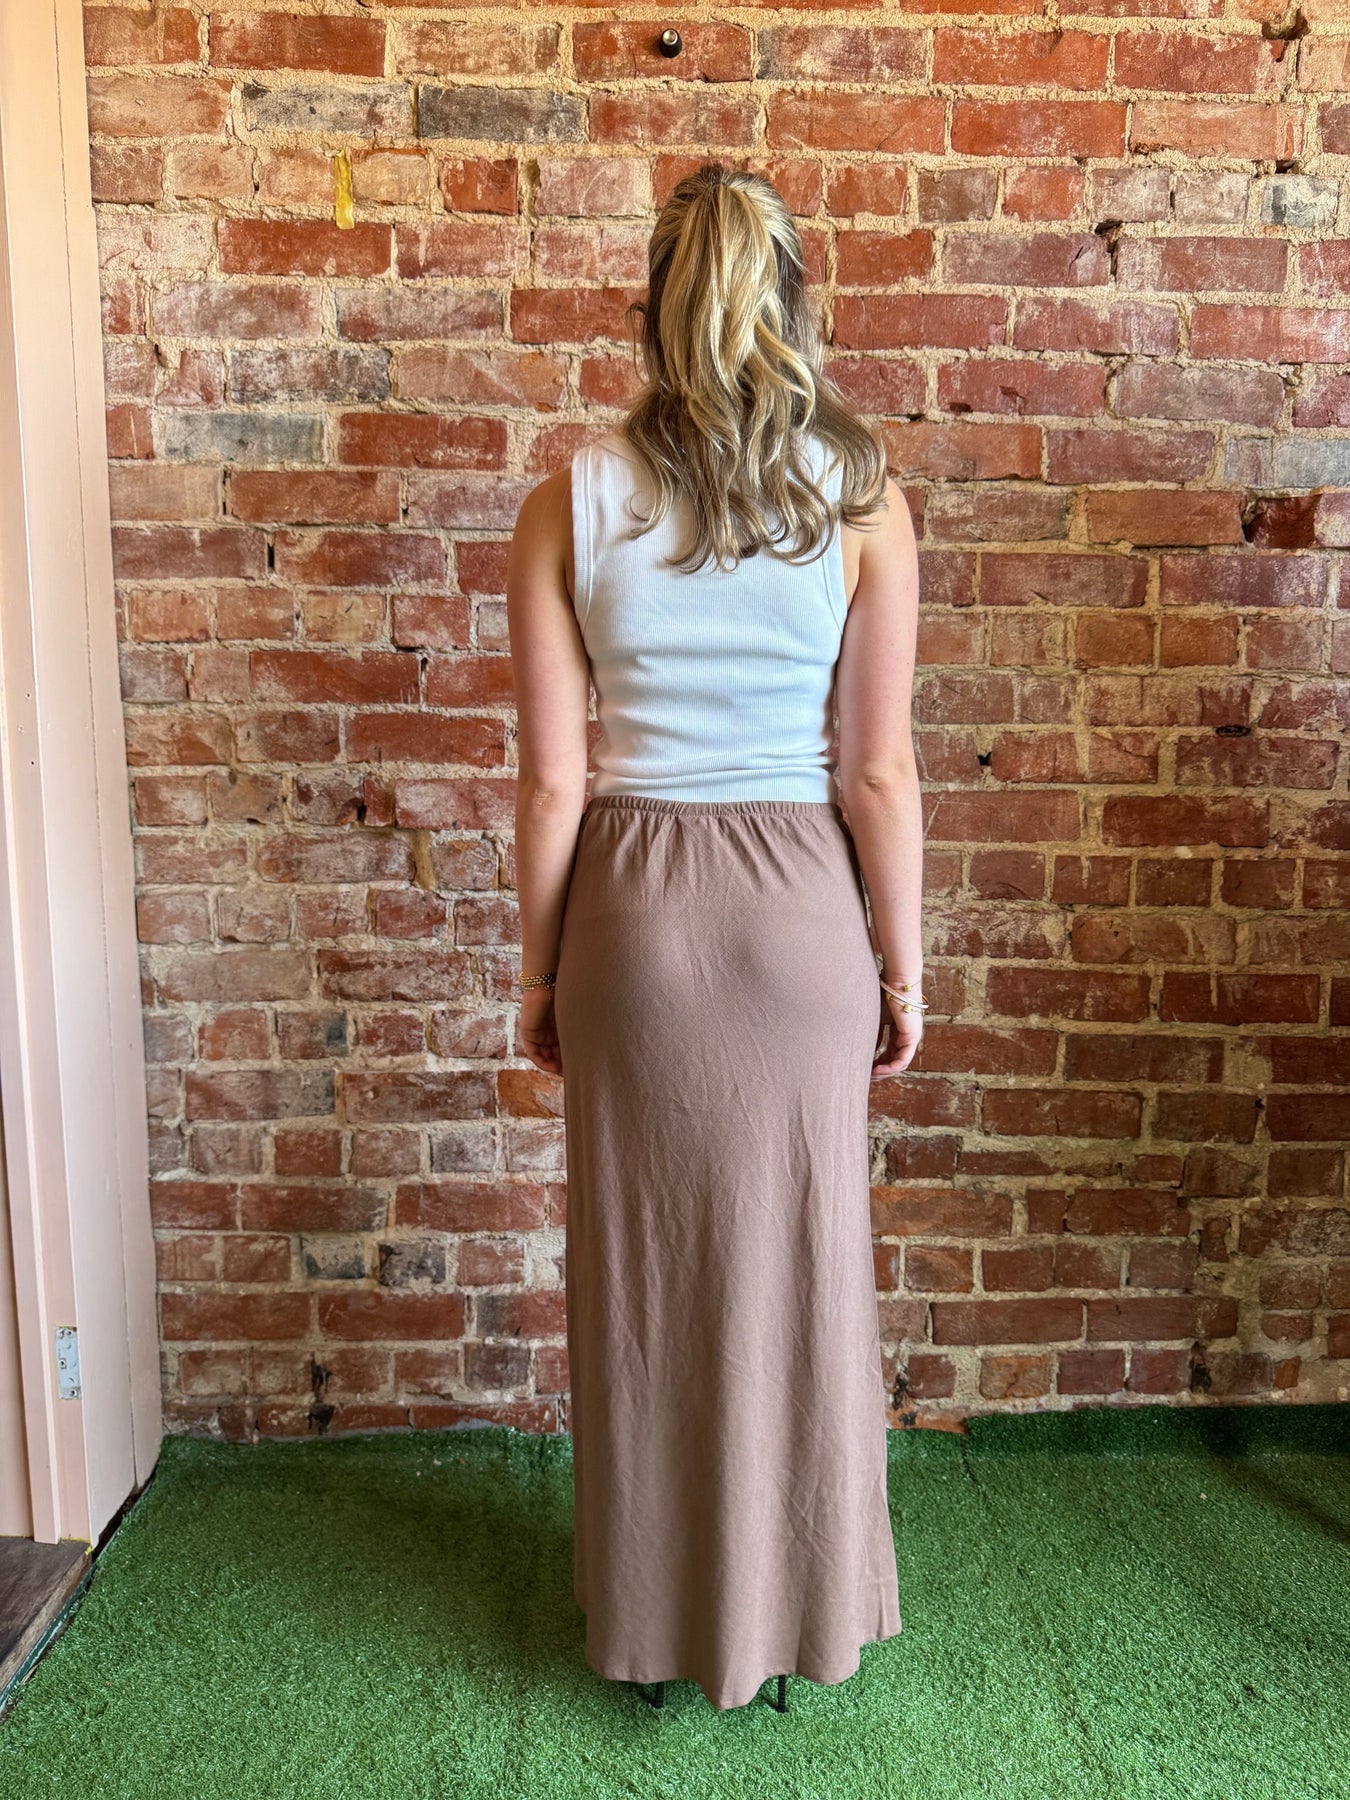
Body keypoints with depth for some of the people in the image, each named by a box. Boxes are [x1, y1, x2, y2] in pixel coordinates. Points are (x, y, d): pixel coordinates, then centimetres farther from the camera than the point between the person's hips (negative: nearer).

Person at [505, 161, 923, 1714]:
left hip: (635, 909, 0)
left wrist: (540, 974, 6)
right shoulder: (862, 500, -5)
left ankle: (659, 1617, 34)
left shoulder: (574, 499, -5)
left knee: (646, 1261, 15)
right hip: (802, 903, 0)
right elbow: (879, 772, -6)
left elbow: (553, 778, -5)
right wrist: (902, 964, 5)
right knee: (799, 1253, 15)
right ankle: (807, 1612, 35)